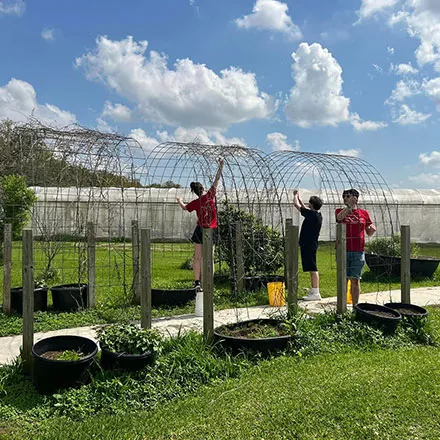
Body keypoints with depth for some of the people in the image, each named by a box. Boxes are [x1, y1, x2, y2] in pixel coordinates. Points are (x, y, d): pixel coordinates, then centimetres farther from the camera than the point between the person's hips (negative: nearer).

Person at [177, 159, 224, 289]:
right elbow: (217, 180, -4)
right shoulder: (210, 195, -7)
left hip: (200, 230, 0)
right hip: (211, 230, 0)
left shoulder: (195, 203, -2)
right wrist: (220, 167, 2)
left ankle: (197, 282, 8)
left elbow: (185, 208, 18)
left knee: (197, 258, 7)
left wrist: (180, 201, 37)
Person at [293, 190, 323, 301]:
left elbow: (296, 205, -10)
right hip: (311, 245, 10)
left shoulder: (311, 214, -17)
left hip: (308, 245, -10)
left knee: (313, 269, -7)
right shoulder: (317, 215, 11)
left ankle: (316, 293, -4)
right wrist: (299, 197, 33)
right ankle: (313, 292, 19)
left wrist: (295, 196, 8)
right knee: (312, 269, 13)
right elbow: (305, 208, 28)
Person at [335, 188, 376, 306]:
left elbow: (369, 233, 13)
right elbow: (340, 217, -19)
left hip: (358, 252, 1)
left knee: (355, 280, 6)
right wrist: (349, 206, -29)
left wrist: (372, 229, -8)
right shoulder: (340, 211, 6)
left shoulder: (364, 213, 9)